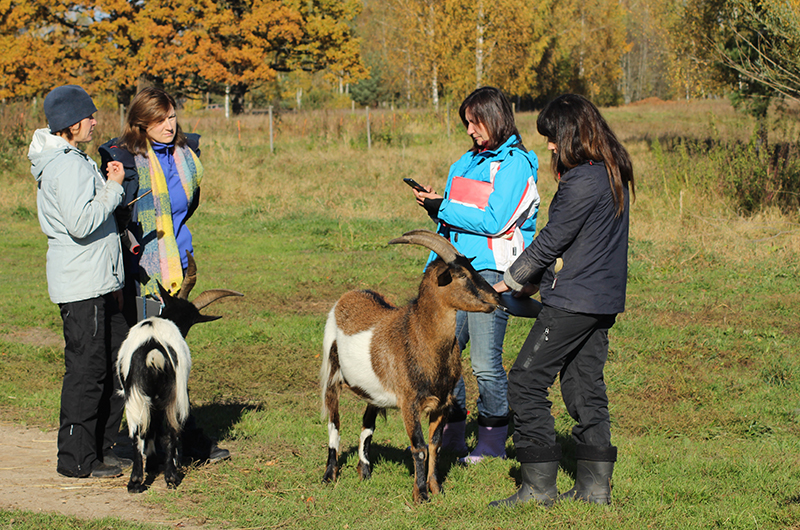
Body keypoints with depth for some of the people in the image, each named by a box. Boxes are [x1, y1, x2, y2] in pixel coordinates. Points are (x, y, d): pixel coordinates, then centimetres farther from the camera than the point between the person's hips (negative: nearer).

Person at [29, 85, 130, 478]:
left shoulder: (65, 160, 16)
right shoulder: (69, 165, -17)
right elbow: (81, 223, -26)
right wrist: (114, 187, -18)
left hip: (99, 283, 11)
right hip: (81, 286, -11)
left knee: (116, 362, 15)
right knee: (86, 369, -5)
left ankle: (100, 447, 23)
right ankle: (76, 459, 2)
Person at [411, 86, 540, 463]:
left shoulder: (516, 164, -5)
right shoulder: (467, 162, 18)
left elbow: (494, 222, -14)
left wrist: (442, 207, -10)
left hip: (492, 271, -7)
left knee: (485, 362, -6)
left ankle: (492, 442, 9)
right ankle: (450, 435, 18)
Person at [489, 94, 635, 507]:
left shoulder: (583, 182, -19)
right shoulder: (614, 175, 11)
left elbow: (551, 241, -14)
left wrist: (511, 281, 0)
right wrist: (540, 278, 15)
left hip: (574, 301, -9)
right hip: (603, 300, 9)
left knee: (526, 382, -3)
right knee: (584, 385, 14)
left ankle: (539, 486, -2)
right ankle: (595, 486, 15)